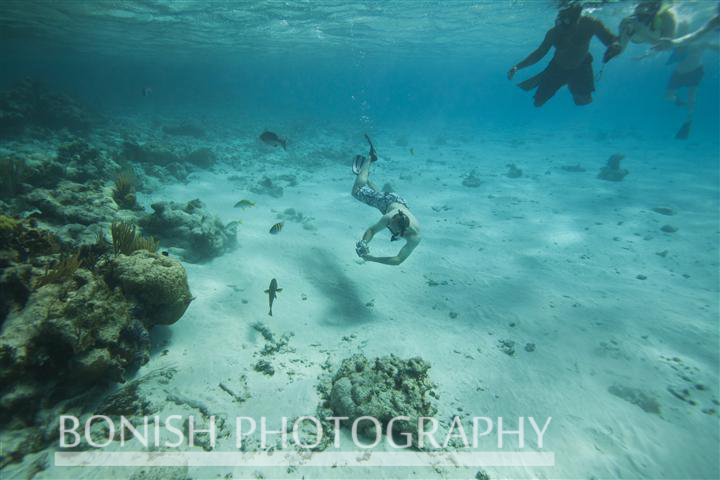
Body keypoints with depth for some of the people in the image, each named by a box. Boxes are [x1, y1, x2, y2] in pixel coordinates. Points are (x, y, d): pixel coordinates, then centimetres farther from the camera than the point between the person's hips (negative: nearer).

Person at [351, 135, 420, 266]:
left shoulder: (415, 237, -45)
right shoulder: (390, 217, -45)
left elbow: (399, 259, -43)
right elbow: (372, 229, -30)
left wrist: (373, 259, -54)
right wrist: (364, 243, -51)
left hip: (400, 203, 2)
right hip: (388, 200, -2)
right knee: (357, 191, 17)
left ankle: (364, 175, 51)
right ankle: (369, 159, 30)